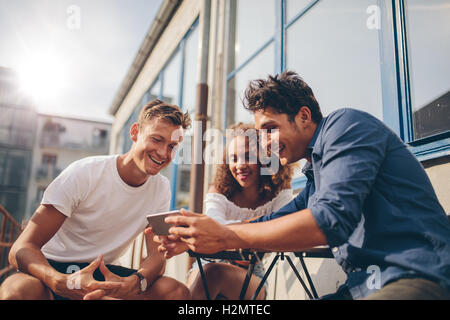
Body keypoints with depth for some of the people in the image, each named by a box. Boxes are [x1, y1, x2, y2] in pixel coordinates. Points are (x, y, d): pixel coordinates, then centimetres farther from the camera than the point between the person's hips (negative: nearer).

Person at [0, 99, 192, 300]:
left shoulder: (161, 188, -3)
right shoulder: (83, 174, -17)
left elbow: (157, 256, -8)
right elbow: (22, 248, -19)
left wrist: (133, 283, -32)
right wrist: (62, 282, -41)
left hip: (104, 274, 4)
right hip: (54, 268, -3)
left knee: (178, 292, -20)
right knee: (18, 290, -36)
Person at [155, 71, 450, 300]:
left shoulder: (346, 124, -9)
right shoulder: (317, 176, 19)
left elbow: (331, 220, -23)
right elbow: (272, 224, 20)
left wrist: (226, 237, -19)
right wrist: (194, 239, 9)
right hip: (365, 286, 9)